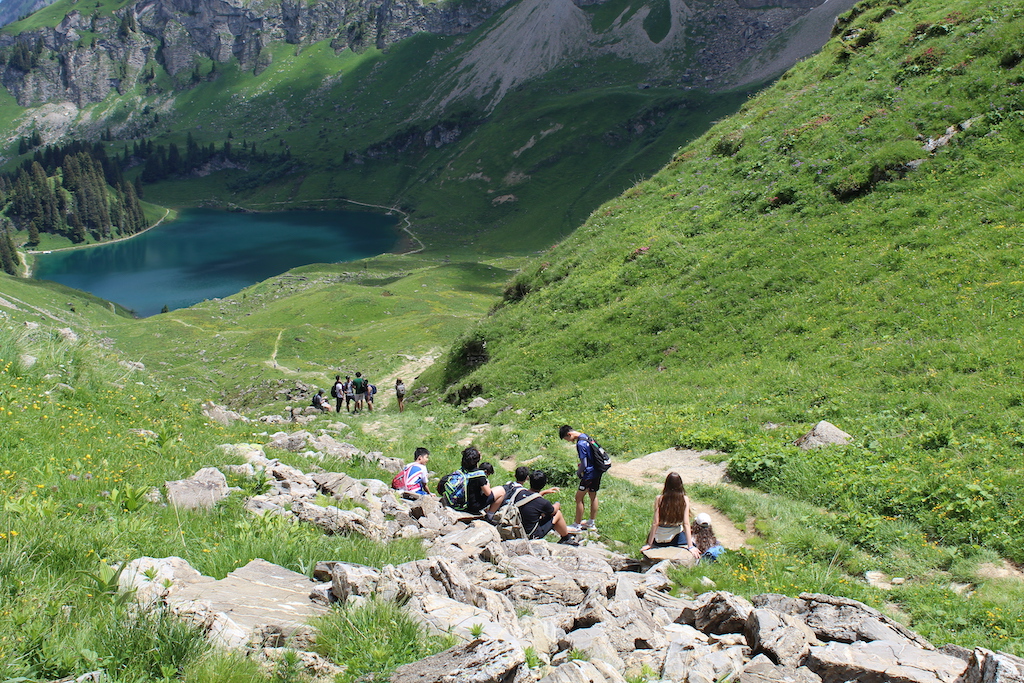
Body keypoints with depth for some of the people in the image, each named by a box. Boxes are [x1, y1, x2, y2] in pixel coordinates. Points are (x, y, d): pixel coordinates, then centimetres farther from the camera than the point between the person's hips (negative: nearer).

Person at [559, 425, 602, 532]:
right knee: (593, 496, 20)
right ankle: (592, 523, 32)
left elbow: (584, 465, -22)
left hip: (589, 474, -10)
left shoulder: (580, 444, -23)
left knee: (579, 497, 1)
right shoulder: (585, 437, 5)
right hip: (597, 472, 10)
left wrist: (578, 472, -4)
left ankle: (577, 526, 9)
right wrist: (581, 465, 13)